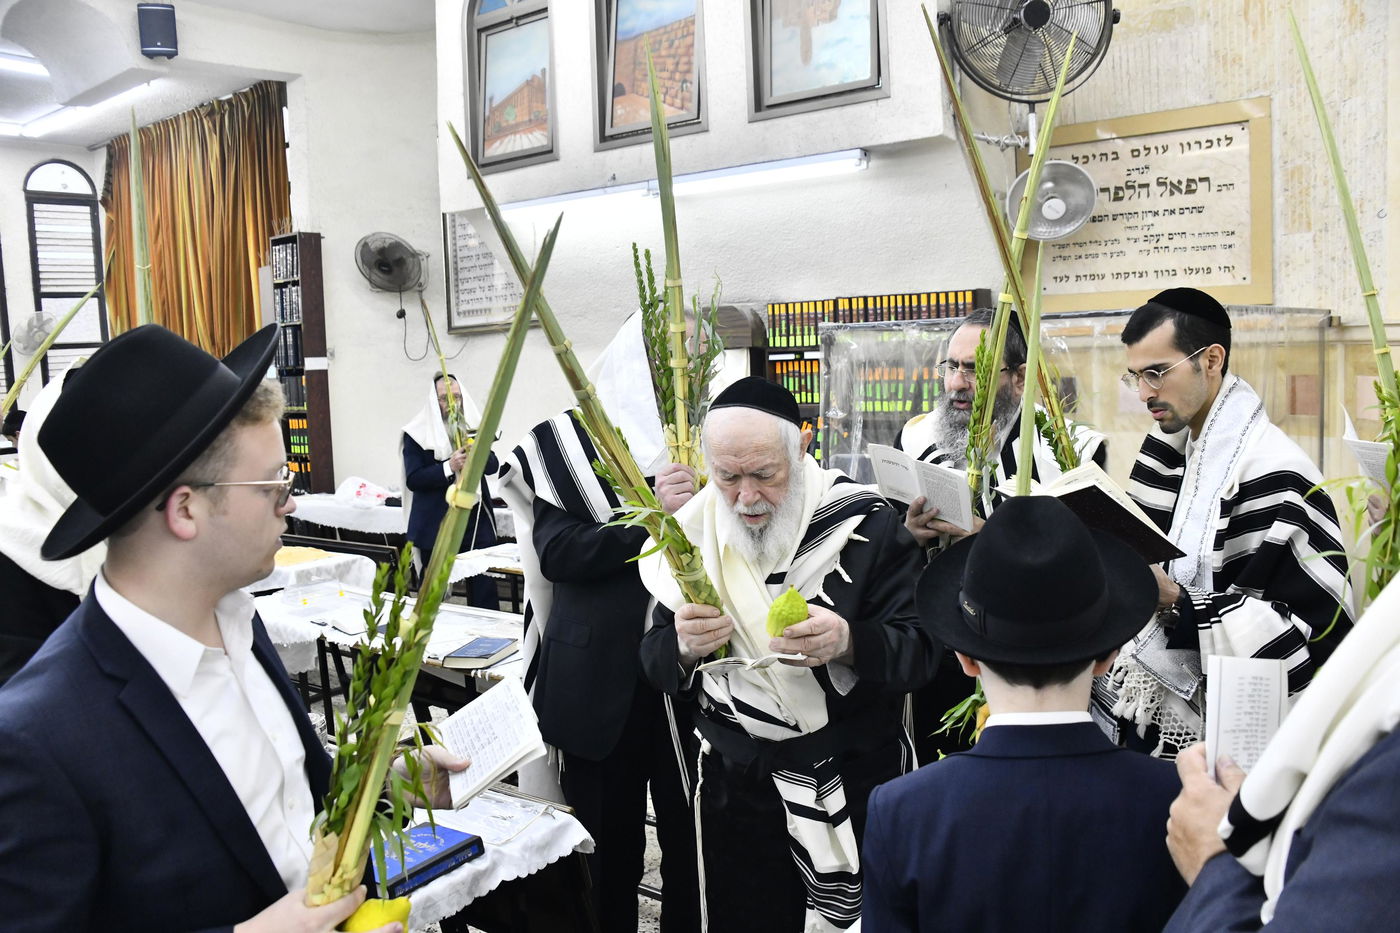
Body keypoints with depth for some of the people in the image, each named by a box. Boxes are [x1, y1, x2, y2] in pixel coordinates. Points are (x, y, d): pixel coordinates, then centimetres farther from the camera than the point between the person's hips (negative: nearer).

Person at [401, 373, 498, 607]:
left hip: (475, 519, 3)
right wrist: (449, 467, -23)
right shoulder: (418, 432, -2)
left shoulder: (474, 426, 9)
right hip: (435, 524, -2)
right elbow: (413, 479, -9)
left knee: (484, 586, 2)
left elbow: (493, 466, 3)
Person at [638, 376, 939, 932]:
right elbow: (656, 667, 2)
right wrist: (683, 647, -21)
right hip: (734, 788, 3)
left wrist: (848, 642, -33)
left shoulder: (865, 524, -12)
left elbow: (921, 652, -13)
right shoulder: (697, 533, -2)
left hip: (853, 787, -2)